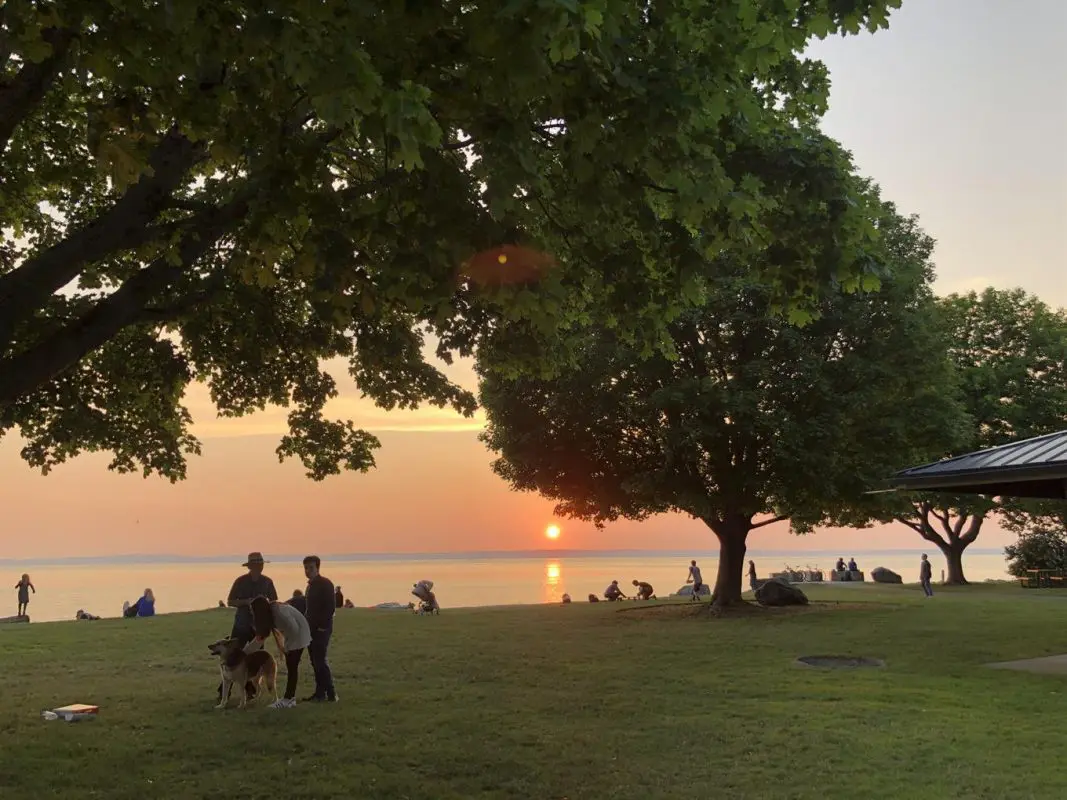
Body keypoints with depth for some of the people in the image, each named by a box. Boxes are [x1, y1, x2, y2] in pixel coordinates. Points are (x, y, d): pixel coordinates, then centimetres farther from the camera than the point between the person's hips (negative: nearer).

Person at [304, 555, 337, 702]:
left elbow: (330, 607, -16)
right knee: (315, 661, 8)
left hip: (322, 629, -8)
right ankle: (320, 693, 12)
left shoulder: (325, 584, -10)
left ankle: (331, 694, -8)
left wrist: (323, 626, -18)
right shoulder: (310, 585, 16)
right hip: (312, 628, 8)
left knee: (320, 660, -11)